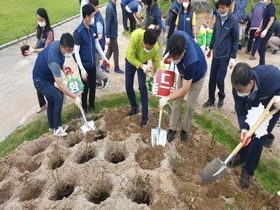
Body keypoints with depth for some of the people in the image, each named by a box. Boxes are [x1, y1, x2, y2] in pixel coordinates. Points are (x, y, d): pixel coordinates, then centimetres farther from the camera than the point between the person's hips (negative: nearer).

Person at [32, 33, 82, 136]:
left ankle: (52, 126, 34)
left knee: (52, 101, 17)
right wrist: (75, 97, -31)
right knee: (58, 98, -22)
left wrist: (62, 67, 2)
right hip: (41, 81, -9)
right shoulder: (54, 60, -38)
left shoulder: (57, 43, -14)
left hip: (47, 77, 9)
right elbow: (60, 86, -35)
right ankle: (57, 128, -9)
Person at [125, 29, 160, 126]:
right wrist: (142, 66, -41)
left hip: (143, 62, -1)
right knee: (128, 87, 3)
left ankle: (145, 116, -3)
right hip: (130, 60, 1)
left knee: (142, 86, -15)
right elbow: (130, 57, -29)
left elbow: (157, 66, -22)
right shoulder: (135, 35, -39)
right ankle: (135, 108, 28)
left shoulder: (156, 48, -34)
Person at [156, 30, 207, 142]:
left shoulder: (191, 61, -48)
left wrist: (167, 99, -30)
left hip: (198, 75, -5)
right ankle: (173, 128, 17)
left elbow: (185, 90, -36)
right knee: (177, 101, 4)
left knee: (190, 105, 2)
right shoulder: (177, 35, -35)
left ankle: (185, 129, 25)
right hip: (184, 72, 5)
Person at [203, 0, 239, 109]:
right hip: (215, 54, 5)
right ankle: (211, 99, 25)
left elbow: (235, 40, -9)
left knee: (219, 79, -3)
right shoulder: (218, 18, 3)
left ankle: (221, 98, 24)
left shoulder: (233, 20, -13)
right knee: (212, 79, 9)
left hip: (225, 56, -5)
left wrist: (233, 57, -11)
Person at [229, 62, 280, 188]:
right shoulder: (238, 88, -31)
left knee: (258, 140, -4)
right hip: (253, 107, 3)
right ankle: (242, 156, 37)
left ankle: (248, 171, 13)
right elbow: (241, 112, -22)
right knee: (247, 135, 7)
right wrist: (244, 129, -37)